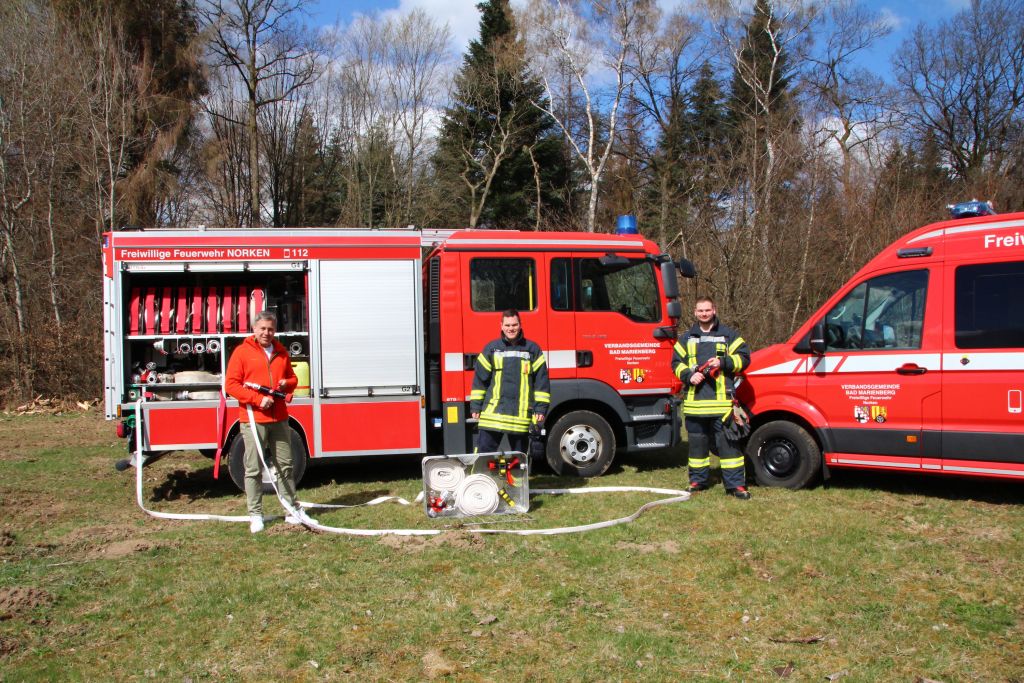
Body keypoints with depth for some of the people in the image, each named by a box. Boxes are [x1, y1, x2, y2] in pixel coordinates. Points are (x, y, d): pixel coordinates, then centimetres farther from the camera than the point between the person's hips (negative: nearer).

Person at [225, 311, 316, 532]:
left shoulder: (281, 352, 13)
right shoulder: (242, 351, -3)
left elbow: (292, 378, 23)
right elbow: (231, 385, -7)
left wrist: (287, 384, -2)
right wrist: (258, 399, -16)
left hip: (279, 418, 5)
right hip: (253, 419, -5)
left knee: (285, 465, 10)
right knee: (253, 469, -1)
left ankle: (293, 511, 17)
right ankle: (255, 515, 7)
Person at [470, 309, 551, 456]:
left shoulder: (532, 349, 6)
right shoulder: (491, 349, 7)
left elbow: (542, 381, 5)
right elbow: (480, 379, 9)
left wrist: (541, 408, 0)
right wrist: (475, 407, 5)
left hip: (521, 415, 0)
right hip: (492, 413, 0)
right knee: (484, 453, -4)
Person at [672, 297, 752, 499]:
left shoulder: (728, 335, 8)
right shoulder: (687, 338, 16)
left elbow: (743, 357, 5)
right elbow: (676, 363, 14)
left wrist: (723, 362, -11)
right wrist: (688, 375, -5)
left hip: (721, 399, -3)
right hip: (694, 401, 3)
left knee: (728, 442, -5)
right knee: (697, 442, 10)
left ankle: (735, 483, 0)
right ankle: (697, 480, 21)